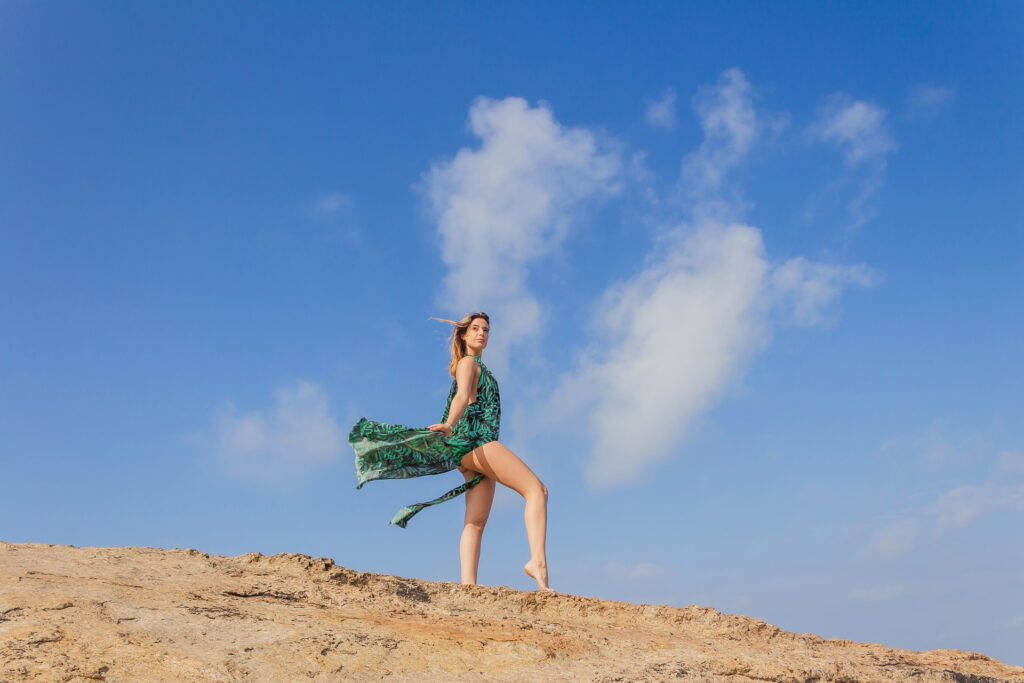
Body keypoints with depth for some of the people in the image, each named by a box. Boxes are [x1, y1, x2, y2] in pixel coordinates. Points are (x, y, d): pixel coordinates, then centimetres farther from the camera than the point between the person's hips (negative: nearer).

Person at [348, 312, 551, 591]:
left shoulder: (478, 367, 30)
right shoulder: (468, 362, 3)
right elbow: (462, 396, -16)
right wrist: (450, 424, -33)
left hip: (474, 453, 9)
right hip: (475, 440, -9)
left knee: (475, 522, -4)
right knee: (537, 489, -19)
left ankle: (468, 584, -13)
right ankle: (538, 562, -33)